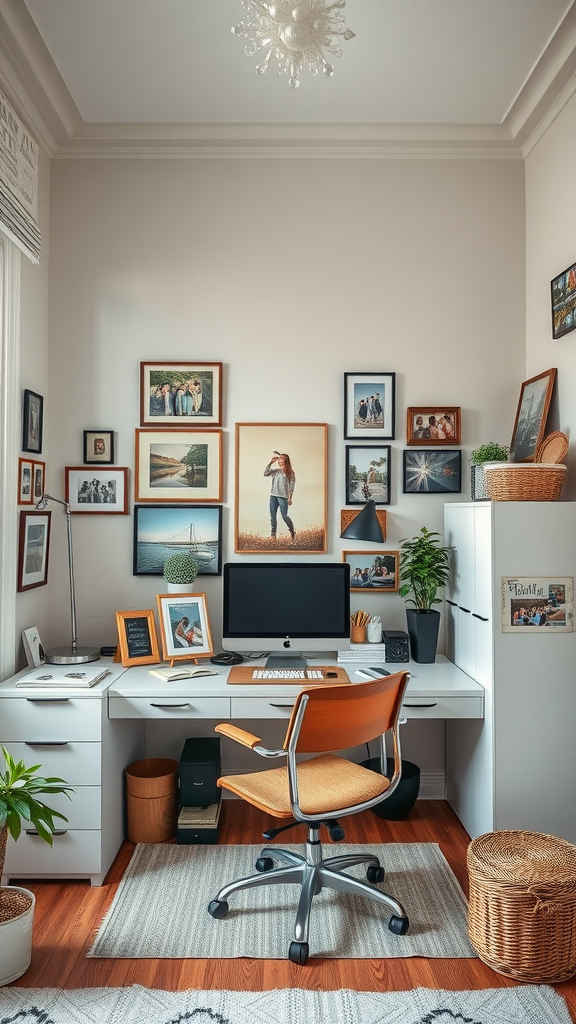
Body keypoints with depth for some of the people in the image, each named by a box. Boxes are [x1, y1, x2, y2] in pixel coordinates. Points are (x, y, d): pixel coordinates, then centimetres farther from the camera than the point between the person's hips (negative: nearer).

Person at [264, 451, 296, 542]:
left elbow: (292, 485, -3)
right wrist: (270, 463, -4)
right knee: (273, 516, 4)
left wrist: (290, 498, -10)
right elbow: (265, 474, 0)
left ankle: (292, 532, 15)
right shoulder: (275, 470, 11)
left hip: (283, 496, -4)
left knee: (284, 516, -4)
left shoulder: (290, 472, 0)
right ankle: (273, 535, 9)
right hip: (273, 495, 4)